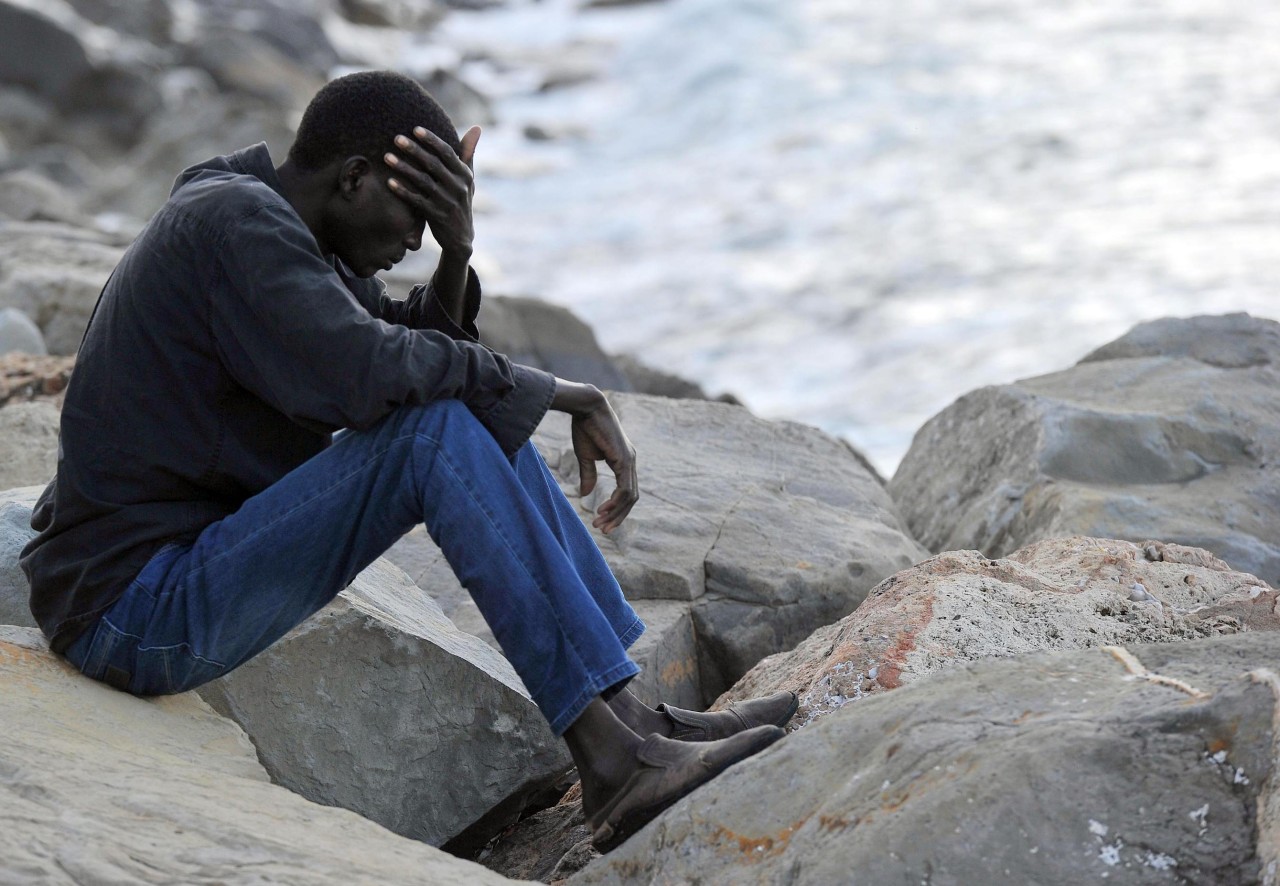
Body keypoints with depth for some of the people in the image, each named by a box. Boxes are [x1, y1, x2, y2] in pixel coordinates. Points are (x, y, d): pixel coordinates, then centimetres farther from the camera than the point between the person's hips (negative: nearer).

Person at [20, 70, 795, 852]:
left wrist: (458, 248, -10)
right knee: (440, 431, -24)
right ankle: (613, 758, -24)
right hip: (138, 617, -10)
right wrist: (568, 395, -19)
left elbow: (424, 348, 9)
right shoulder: (237, 222, -18)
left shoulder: (273, 224, 12)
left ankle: (632, 717, 1)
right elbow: (365, 373, -30)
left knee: (485, 409, 5)